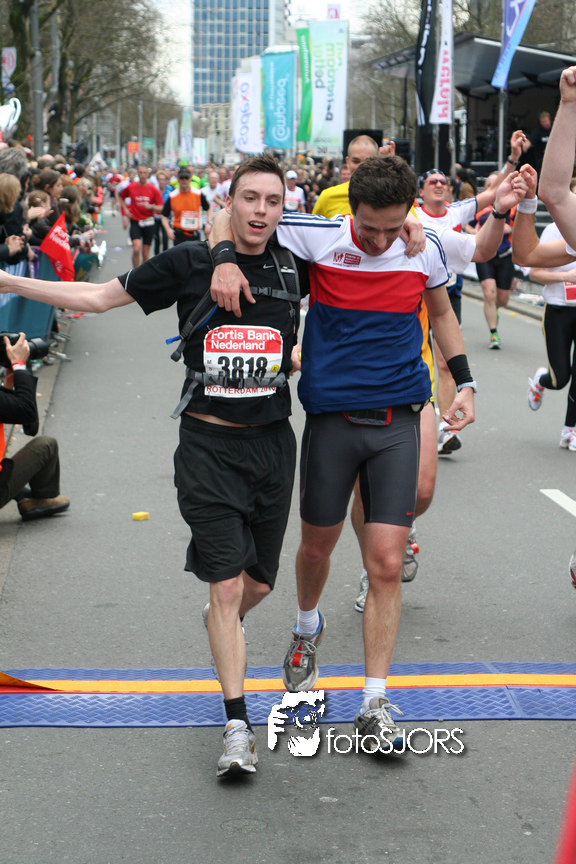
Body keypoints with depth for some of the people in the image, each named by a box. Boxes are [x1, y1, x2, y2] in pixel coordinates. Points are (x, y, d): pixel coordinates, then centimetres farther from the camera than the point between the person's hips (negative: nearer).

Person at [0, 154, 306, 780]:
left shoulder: (293, 269, 3)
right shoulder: (189, 263, -4)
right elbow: (99, 296, 2)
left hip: (272, 442, 3)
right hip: (208, 445, -3)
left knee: (257, 584, 12)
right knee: (226, 584, -8)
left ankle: (221, 626, 47)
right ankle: (237, 727, -1)